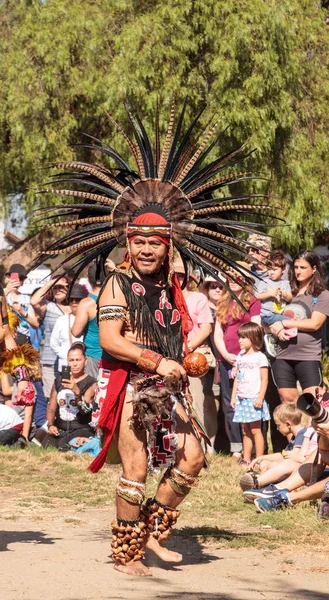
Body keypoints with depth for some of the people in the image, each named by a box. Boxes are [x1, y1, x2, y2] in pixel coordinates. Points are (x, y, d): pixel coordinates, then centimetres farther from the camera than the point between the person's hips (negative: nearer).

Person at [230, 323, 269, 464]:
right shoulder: (240, 357, 13)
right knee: (245, 431, 9)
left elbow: (264, 379, -10)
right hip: (242, 399, 7)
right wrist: (233, 397, 13)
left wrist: (260, 398, -16)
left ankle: (259, 459, -5)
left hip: (254, 399, -7)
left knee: (255, 430, -7)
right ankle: (246, 458, 11)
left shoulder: (259, 357, -7)